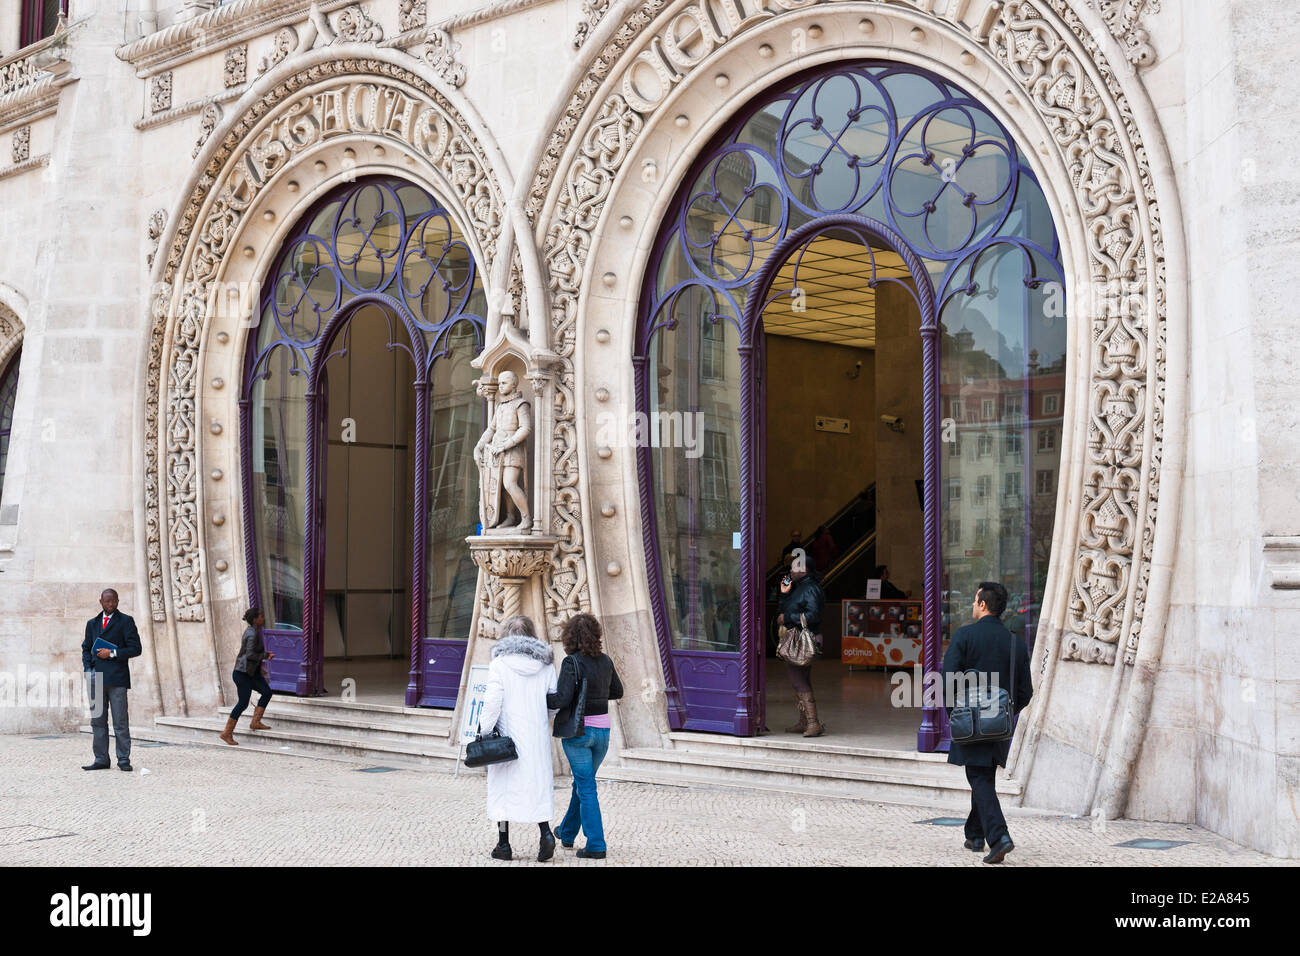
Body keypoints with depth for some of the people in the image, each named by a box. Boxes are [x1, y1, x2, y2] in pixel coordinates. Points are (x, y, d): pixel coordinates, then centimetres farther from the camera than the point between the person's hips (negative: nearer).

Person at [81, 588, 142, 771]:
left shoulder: (125, 621, 4)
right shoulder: (92, 623, 19)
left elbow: (135, 648, -2)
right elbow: (86, 648, 22)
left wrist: (112, 653, -11)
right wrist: (88, 669, 6)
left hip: (117, 679, -5)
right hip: (96, 679, 5)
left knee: (120, 722, -5)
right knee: (98, 721, 5)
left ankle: (124, 760, -1)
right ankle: (101, 760, 9)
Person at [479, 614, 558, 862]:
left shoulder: (499, 663, -7)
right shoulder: (545, 663, 4)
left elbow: (493, 701, -13)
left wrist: (484, 731, -6)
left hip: (507, 734, -3)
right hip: (537, 736, 3)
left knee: (503, 785, 6)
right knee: (536, 783, 11)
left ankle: (503, 844, 9)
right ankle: (545, 832, -7)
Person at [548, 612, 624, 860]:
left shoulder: (572, 662, -15)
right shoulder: (605, 661, 4)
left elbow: (562, 698, -21)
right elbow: (617, 691, 16)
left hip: (577, 731, -6)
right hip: (602, 730, 6)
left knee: (586, 787, 1)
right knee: (582, 781, 21)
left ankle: (596, 846, 1)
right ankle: (567, 833, 37)